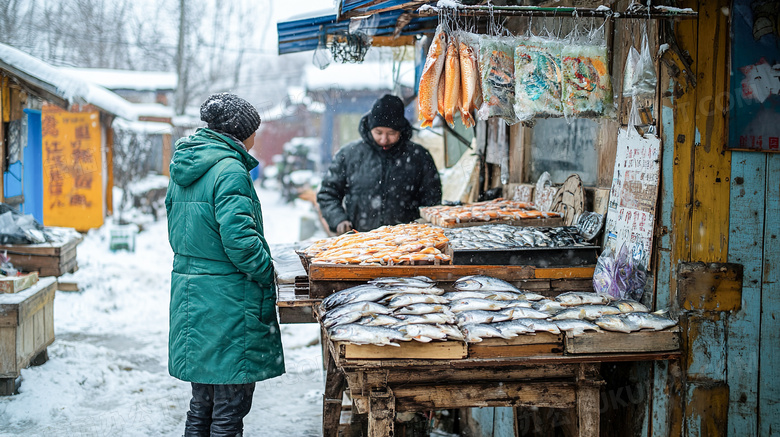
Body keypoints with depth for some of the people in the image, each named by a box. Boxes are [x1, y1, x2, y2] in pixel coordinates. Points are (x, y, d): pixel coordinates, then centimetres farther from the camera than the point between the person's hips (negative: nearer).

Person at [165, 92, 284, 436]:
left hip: (189, 293, 9)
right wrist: (267, 275, -11)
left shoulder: (183, 168, 13)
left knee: (202, 402, 18)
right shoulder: (229, 169, -15)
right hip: (227, 299, -9)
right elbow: (238, 236, -23)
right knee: (230, 408, 0)